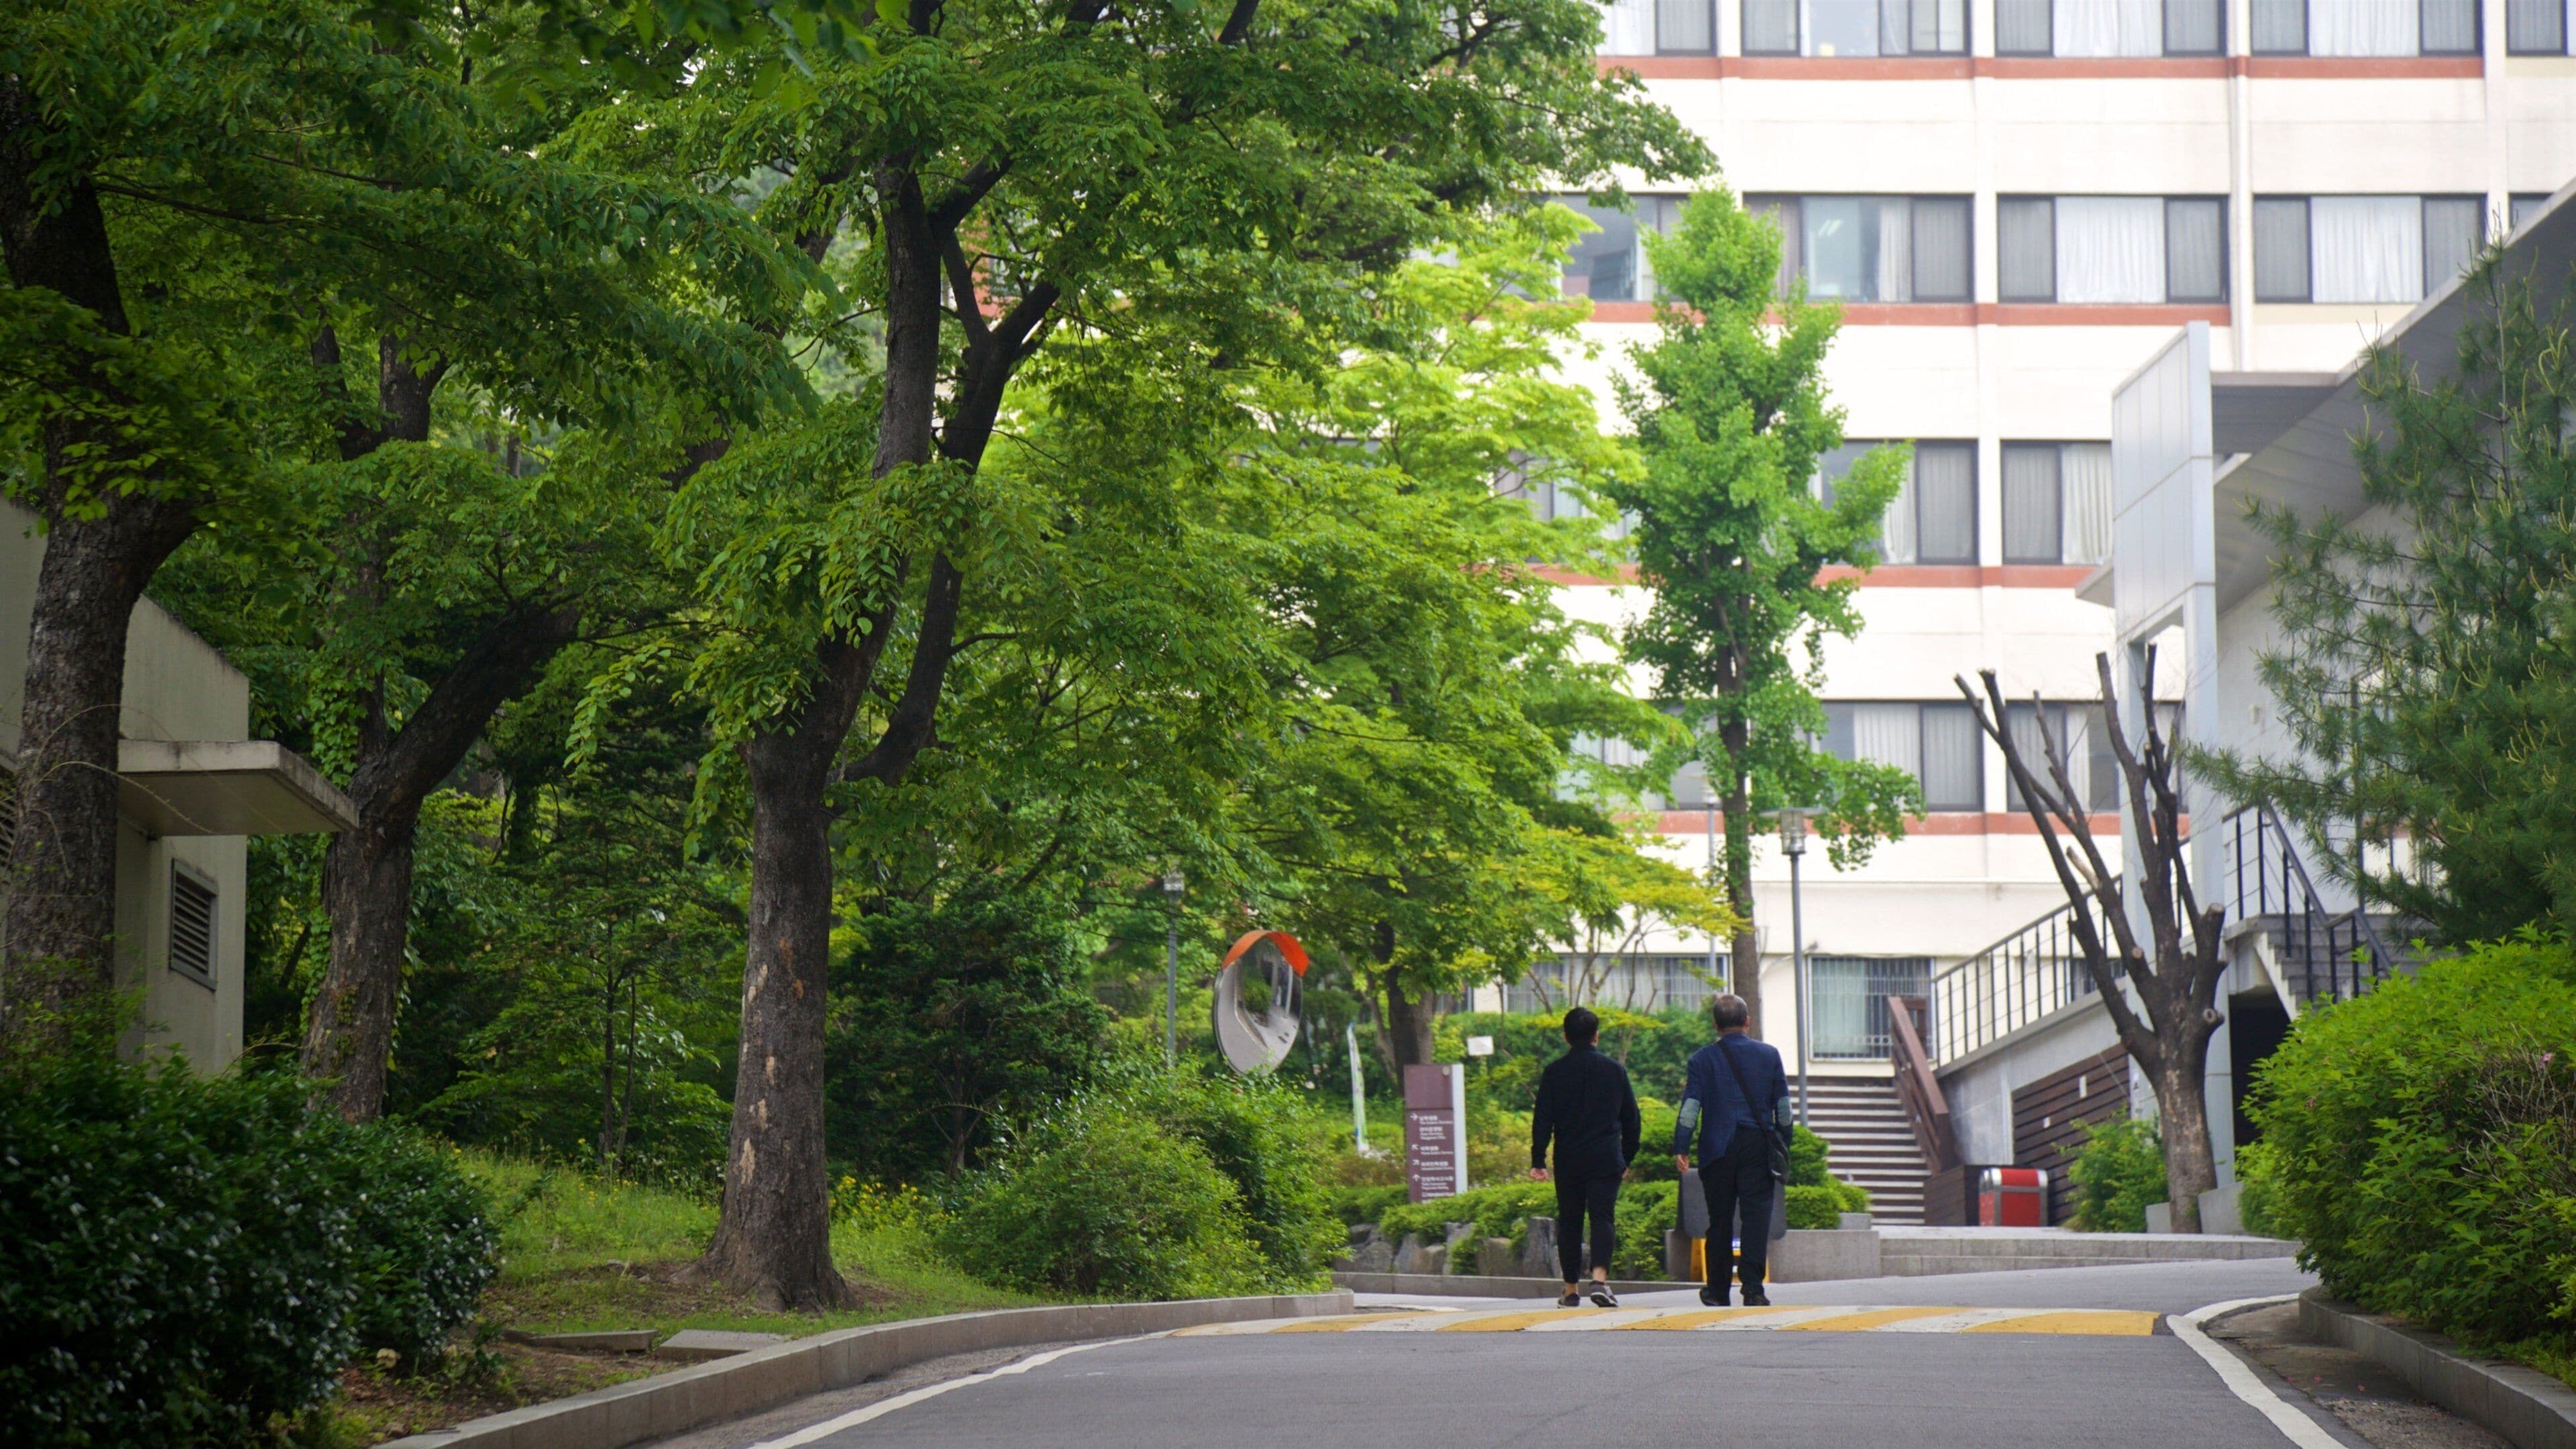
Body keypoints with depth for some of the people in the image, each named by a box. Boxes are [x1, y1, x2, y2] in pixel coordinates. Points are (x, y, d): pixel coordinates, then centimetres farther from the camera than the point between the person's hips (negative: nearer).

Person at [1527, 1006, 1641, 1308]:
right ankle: (1600, 1278, -25)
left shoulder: (1554, 1072, 1)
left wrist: (1538, 1161, -2)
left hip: (1568, 1161, 0)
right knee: (1603, 1217, -5)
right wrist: (1626, 1158, 19)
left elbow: (1542, 1120, -3)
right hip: (1606, 1159, 0)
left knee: (1569, 1222, 9)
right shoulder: (1614, 1070, 5)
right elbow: (1632, 1120, 10)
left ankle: (1571, 1289, 13)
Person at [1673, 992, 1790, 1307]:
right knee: (1756, 1216, -4)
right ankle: (1753, 1288, -15)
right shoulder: (1769, 1055, 4)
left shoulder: (1703, 1059, 0)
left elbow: (1690, 1106, -6)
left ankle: (1718, 1291, 15)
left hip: (1717, 1150, 0)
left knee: (1719, 1220, 9)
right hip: (1759, 1147, 0)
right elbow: (1783, 1105, 5)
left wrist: (1681, 1148, -5)